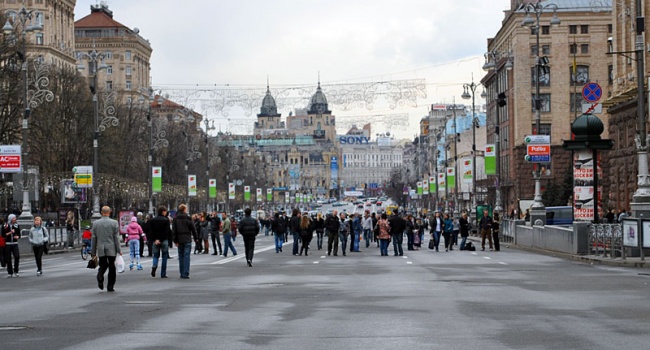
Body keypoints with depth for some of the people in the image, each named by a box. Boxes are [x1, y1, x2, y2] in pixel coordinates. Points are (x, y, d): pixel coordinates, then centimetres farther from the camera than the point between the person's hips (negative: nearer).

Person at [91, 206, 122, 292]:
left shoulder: (96, 223, 1)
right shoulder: (114, 223, -5)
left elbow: (94, 238, 4)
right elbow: (116, 238, -5)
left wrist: (93, 252, 11)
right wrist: (119, 250, 1)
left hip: (100, 249, 2)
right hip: (111, 249, -2)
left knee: (103, 266, 14)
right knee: (112, 267, 7)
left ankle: (100, 276, -16)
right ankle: (110, 286, 7)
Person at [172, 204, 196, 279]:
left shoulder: (175, 219, 3)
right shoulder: (188, 218, -7)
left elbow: (173, 231, 1)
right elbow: (193, 228, -3)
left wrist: (175, 240, 4)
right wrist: (195, 237, 9)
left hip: (179, 240, 3)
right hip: (187, 240, -3)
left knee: (181, 256, 12)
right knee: (186, 256, -4)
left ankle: (182, 273, 14)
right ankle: (185, 274, -11)